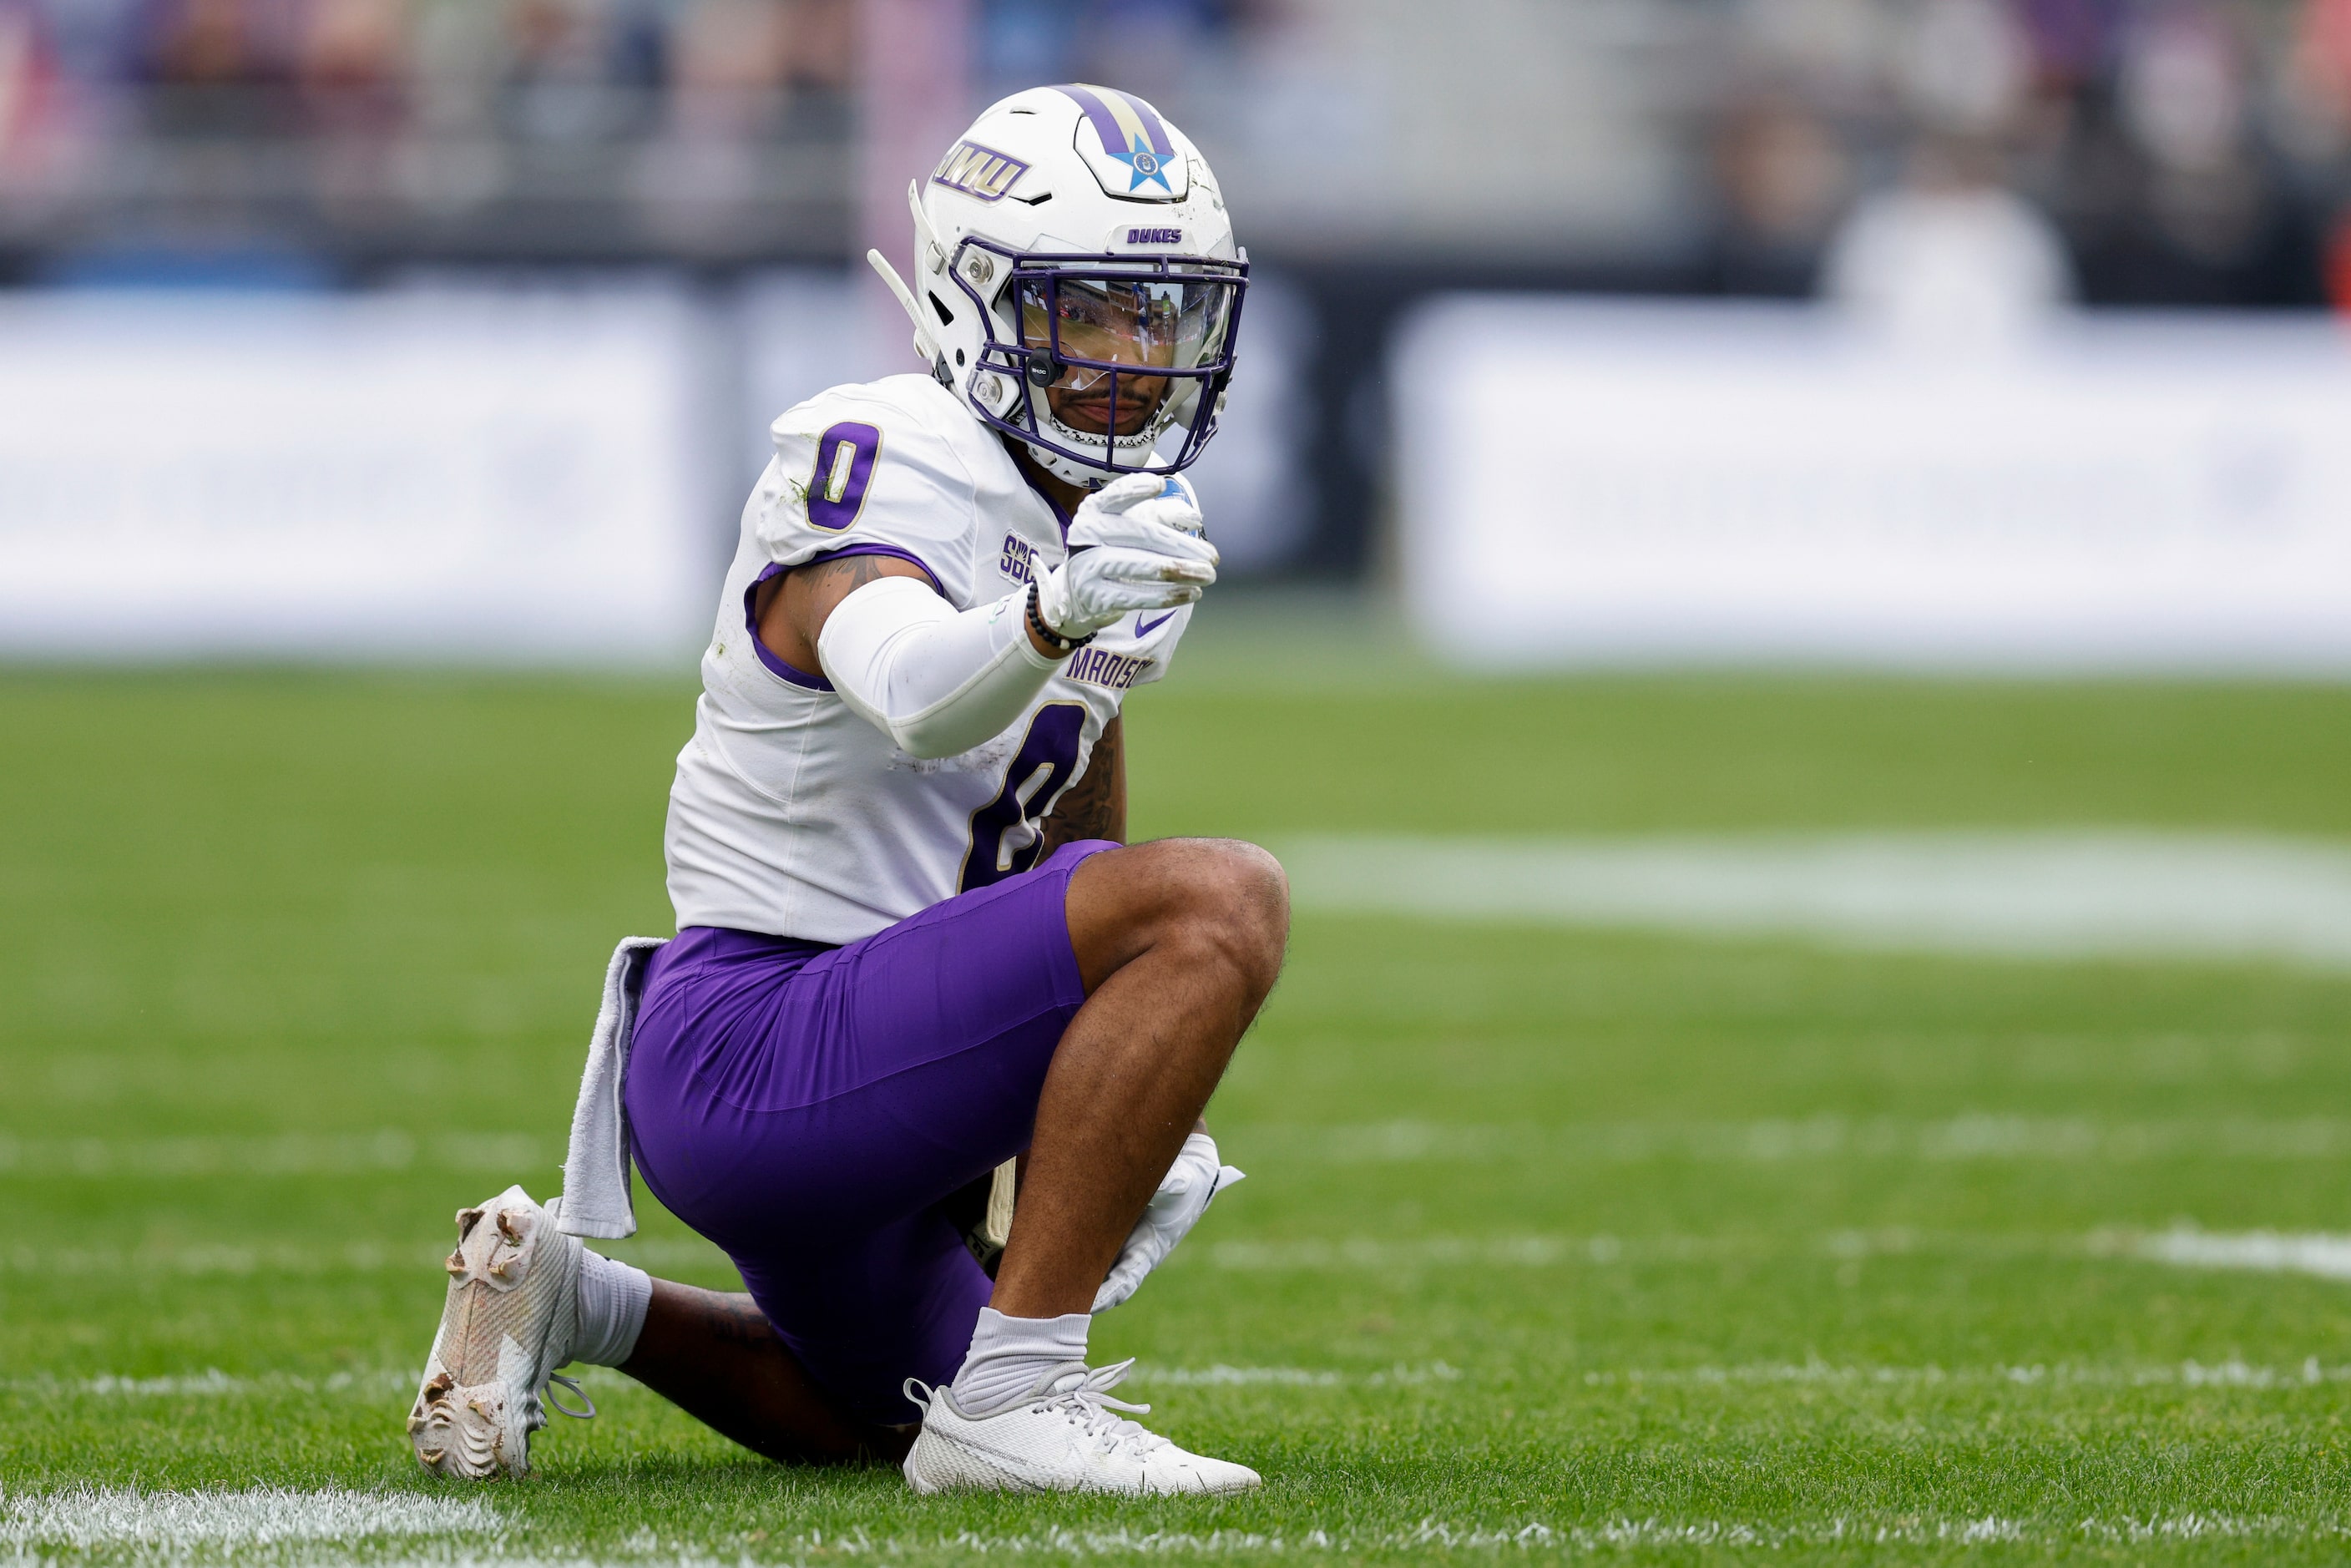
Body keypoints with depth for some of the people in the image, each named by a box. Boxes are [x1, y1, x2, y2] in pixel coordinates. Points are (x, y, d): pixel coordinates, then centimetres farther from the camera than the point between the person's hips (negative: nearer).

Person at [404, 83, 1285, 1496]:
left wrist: (1148, 1110, 22)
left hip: (862, 1065, 10)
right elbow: (912, 695, -41)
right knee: (1224, 902, -26)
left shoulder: (1134, 531, 9)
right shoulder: (881, 463, -18)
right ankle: (1014, 1401, -23)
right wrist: (1052, 613, -62)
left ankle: (567, 1295, 28)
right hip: (749, 1046, -10)